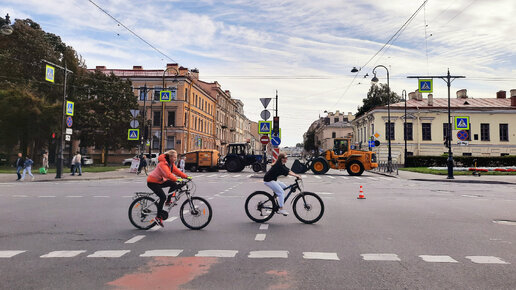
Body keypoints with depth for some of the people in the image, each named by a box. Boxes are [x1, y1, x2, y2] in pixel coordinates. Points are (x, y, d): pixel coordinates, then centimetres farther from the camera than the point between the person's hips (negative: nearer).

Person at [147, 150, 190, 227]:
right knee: (163, 197, -21)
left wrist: (186, 177, -9)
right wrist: (177, 180, -49)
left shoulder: (171, 164, 4)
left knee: (174, 185, -11)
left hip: (160, 181, 9)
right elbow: (168, 174, -39)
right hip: (152, 182, -9)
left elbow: (177, 171, 2)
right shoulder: (163, 163, -26)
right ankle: (158, 217, -12)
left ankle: (168, 201, 3)